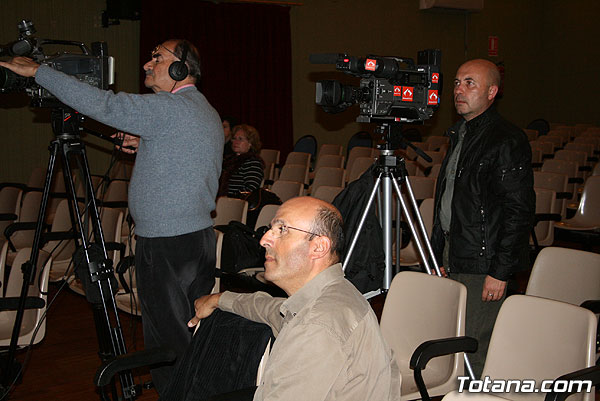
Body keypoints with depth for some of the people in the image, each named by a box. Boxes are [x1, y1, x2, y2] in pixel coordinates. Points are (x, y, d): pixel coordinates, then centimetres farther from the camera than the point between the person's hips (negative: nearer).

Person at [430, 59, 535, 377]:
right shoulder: (459, 134, 15)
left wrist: (500, 271, -18)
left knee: (475, 349, -5)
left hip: (482, 266, -9)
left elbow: (519, 211, -17)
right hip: (452, 260, 9)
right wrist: (437, 256, 20)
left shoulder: (508, 141, -13)